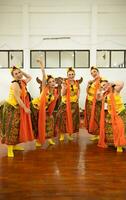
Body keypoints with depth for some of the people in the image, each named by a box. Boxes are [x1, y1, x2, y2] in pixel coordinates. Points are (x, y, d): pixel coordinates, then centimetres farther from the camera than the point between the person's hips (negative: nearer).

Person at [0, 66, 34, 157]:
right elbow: (17, 98, -22)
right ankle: (10, 149, 4)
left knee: (17, 127, 14)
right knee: (11, 127, -4)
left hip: (18, 108, 8)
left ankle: (14, 145, 27)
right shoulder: (15, 84, -18)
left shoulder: (22, 82, 6)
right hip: (11, 107, -8)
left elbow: (30, 77, 24)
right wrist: (26, 108, -19)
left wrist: (22, 71, 8)